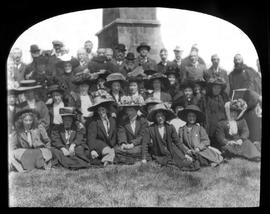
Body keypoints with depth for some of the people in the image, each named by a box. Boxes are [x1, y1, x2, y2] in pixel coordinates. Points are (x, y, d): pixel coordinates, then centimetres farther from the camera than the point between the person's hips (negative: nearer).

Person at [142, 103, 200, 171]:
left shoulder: (170, 128, -3)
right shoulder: (150, 129, -8)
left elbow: (177, 142, 1)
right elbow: (145, 143, -4)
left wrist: (185, 154, -6)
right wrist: (144, 159, -7)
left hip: (171, 152, 1)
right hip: (159, 156, -1)